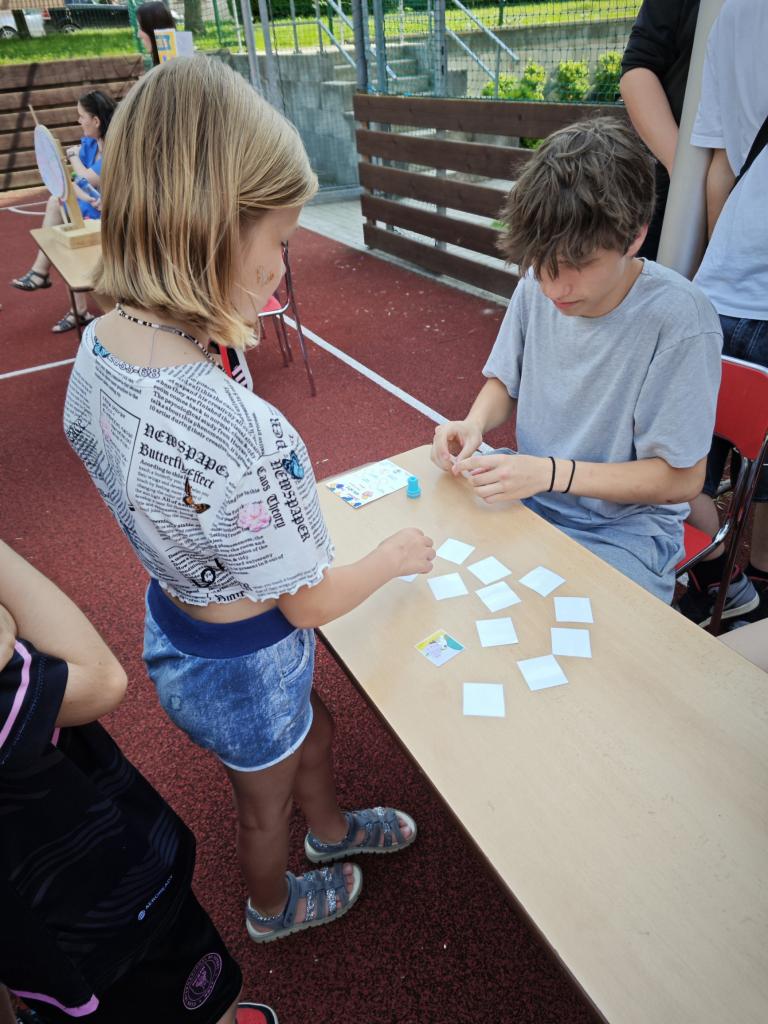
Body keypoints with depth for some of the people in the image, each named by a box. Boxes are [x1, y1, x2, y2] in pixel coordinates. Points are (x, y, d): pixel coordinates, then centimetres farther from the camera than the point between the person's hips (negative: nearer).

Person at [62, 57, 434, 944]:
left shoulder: (96, 346, -15)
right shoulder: (237, 434, -43)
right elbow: (310, 603, -25)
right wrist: (398, 556, -8)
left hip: (173, 610, 7)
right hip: (241, 662, -7)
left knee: (313, 734, 35)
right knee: (265, 800, 29)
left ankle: (329, 828, 68)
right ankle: (274, 908, 65)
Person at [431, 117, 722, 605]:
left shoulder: (680, 322, -22)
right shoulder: (538, 285, -7)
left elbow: (680, 478, -16)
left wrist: (550, 472, -24)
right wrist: (473, 425, -13)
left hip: (624, 534, -5)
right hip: (528, 500, 5)